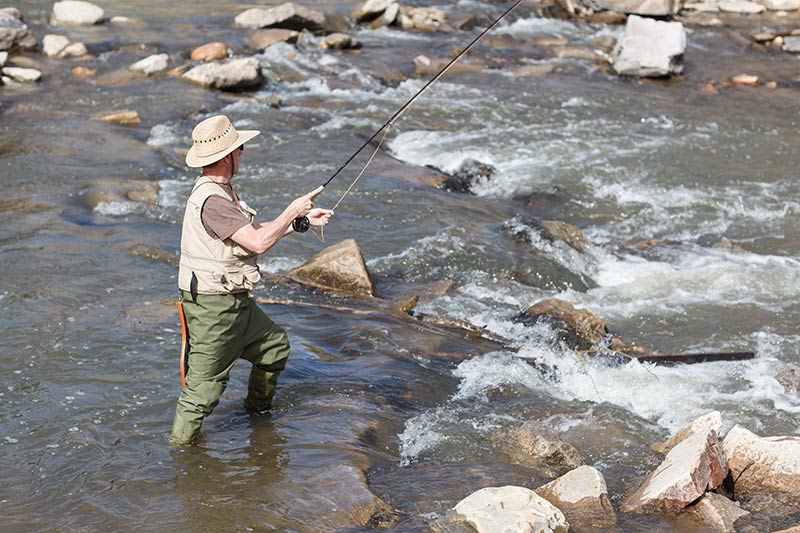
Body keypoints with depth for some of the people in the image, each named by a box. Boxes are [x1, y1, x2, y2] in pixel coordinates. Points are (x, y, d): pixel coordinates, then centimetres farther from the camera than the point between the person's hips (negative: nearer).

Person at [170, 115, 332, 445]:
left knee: (274, 345, 24)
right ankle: (182, 443, 11)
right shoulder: (211, 200, -25)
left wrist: (302, 221, 13)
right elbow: (258, 242, -28)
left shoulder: (218, 191, 10)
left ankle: (259, 409, 42)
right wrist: (293, 211, -14)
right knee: (206, 381, -2)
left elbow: (255, 231, 17)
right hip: (212, 306, -11)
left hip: (234, 302, 11)